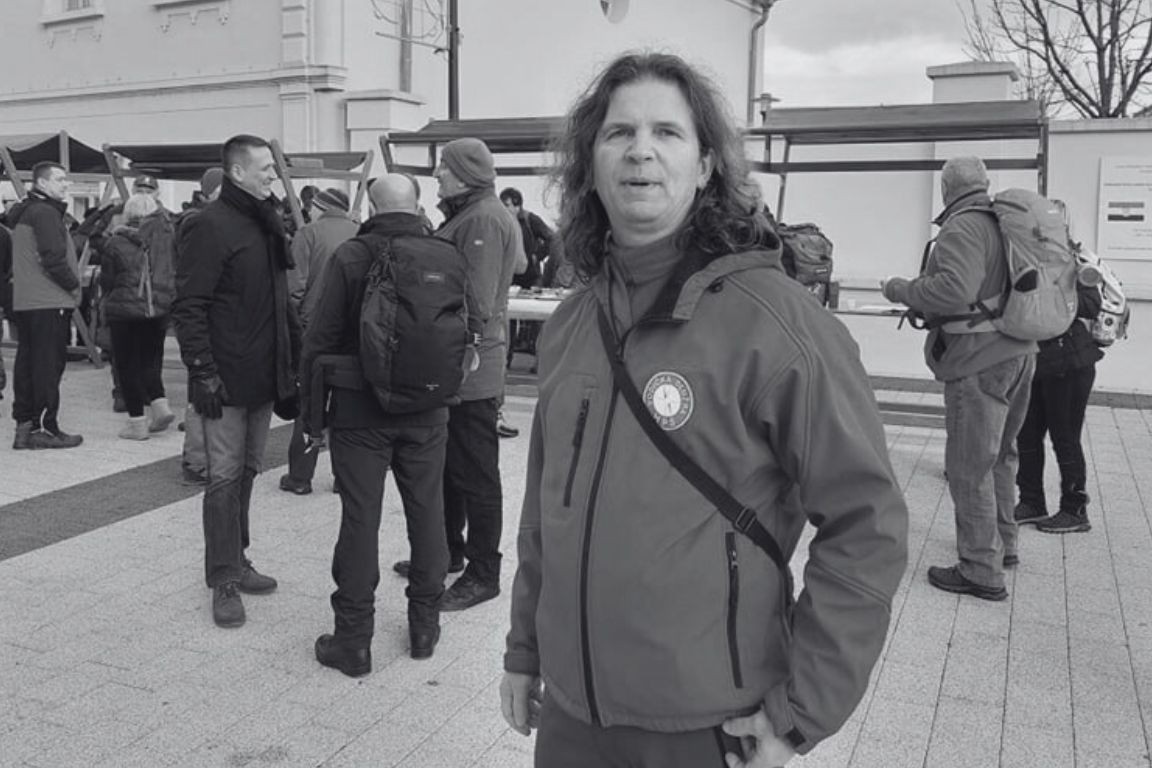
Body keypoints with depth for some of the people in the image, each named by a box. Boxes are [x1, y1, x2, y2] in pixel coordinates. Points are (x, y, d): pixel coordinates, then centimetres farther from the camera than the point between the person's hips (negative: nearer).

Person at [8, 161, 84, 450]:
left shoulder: (23, 213, 19)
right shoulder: (46, 213, -11)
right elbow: (53, 259, -19)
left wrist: (69, 284, 13)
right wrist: (74, 285, -6)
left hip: (23, 303, 10)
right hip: (49, 303, -10)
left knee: (27, 365, 12)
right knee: (48, 365, -5)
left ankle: (24, 426, 17)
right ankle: (45, 429, -1)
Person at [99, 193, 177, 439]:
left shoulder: (116, 243, -5)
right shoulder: (167, 238, 0)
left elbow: (106, 281, 2)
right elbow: (176, 274, 5)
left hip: (125, 311, -3)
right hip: (160, 309, 3)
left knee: (128, 366, 4)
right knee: (150, 361, 18)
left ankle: (137, 422, 4)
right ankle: (160, 403, 2)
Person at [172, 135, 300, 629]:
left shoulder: (267, 225, 14)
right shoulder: (210, 227, -12)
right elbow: (188, 307, -16)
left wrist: (292, 358, 16)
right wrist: (202, 371, -20)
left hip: (265, 376, 8)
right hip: (226, 379, -8)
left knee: (247, 472, 15)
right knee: (225, 476, -1)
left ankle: (235, 561, 27)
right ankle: (224, 579, 8)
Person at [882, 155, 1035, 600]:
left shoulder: (962, 227, -15)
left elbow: (955, 290, -28)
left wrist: (902, 290, -13)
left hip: (980, 363, -10)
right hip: (1018, 354, 10)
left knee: (970, 467, -3)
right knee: (998, 456, 22)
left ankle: (982, 571, 3)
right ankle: (1003, 544, 37)